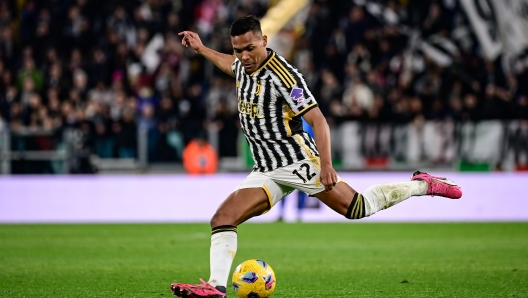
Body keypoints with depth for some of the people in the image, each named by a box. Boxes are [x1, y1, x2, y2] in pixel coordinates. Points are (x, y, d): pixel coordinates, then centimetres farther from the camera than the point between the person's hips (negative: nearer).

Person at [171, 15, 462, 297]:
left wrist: (326, 164, -31)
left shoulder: (282, 75, -19)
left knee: (357, 208, -8)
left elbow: (317, 119, -22)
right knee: (222, 219, -10)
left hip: (298, 161, -7)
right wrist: (201, 49, 36)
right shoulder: (243, 65, 5)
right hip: (265, 171, 7)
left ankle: (422, 185, 10)